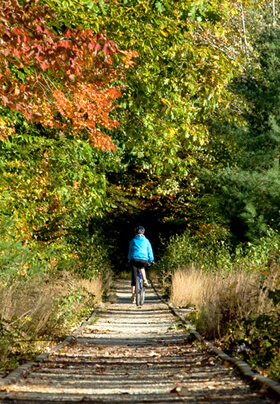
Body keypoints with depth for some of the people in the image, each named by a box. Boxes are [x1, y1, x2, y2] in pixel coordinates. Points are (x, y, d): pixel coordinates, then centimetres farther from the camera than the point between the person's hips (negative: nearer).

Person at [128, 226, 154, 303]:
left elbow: (130, 251, 22)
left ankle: (133, 295, 0)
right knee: (142, 267, 37)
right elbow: (150, 251, 14)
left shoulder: (132, 241, 16)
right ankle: (145, 280, 18)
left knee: (134, 277, 3)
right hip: (144, 260, 1)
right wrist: (150, 261, 22)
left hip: (134, 259, -1)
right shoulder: (146, 240, 14)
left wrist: (129, 260, 31)